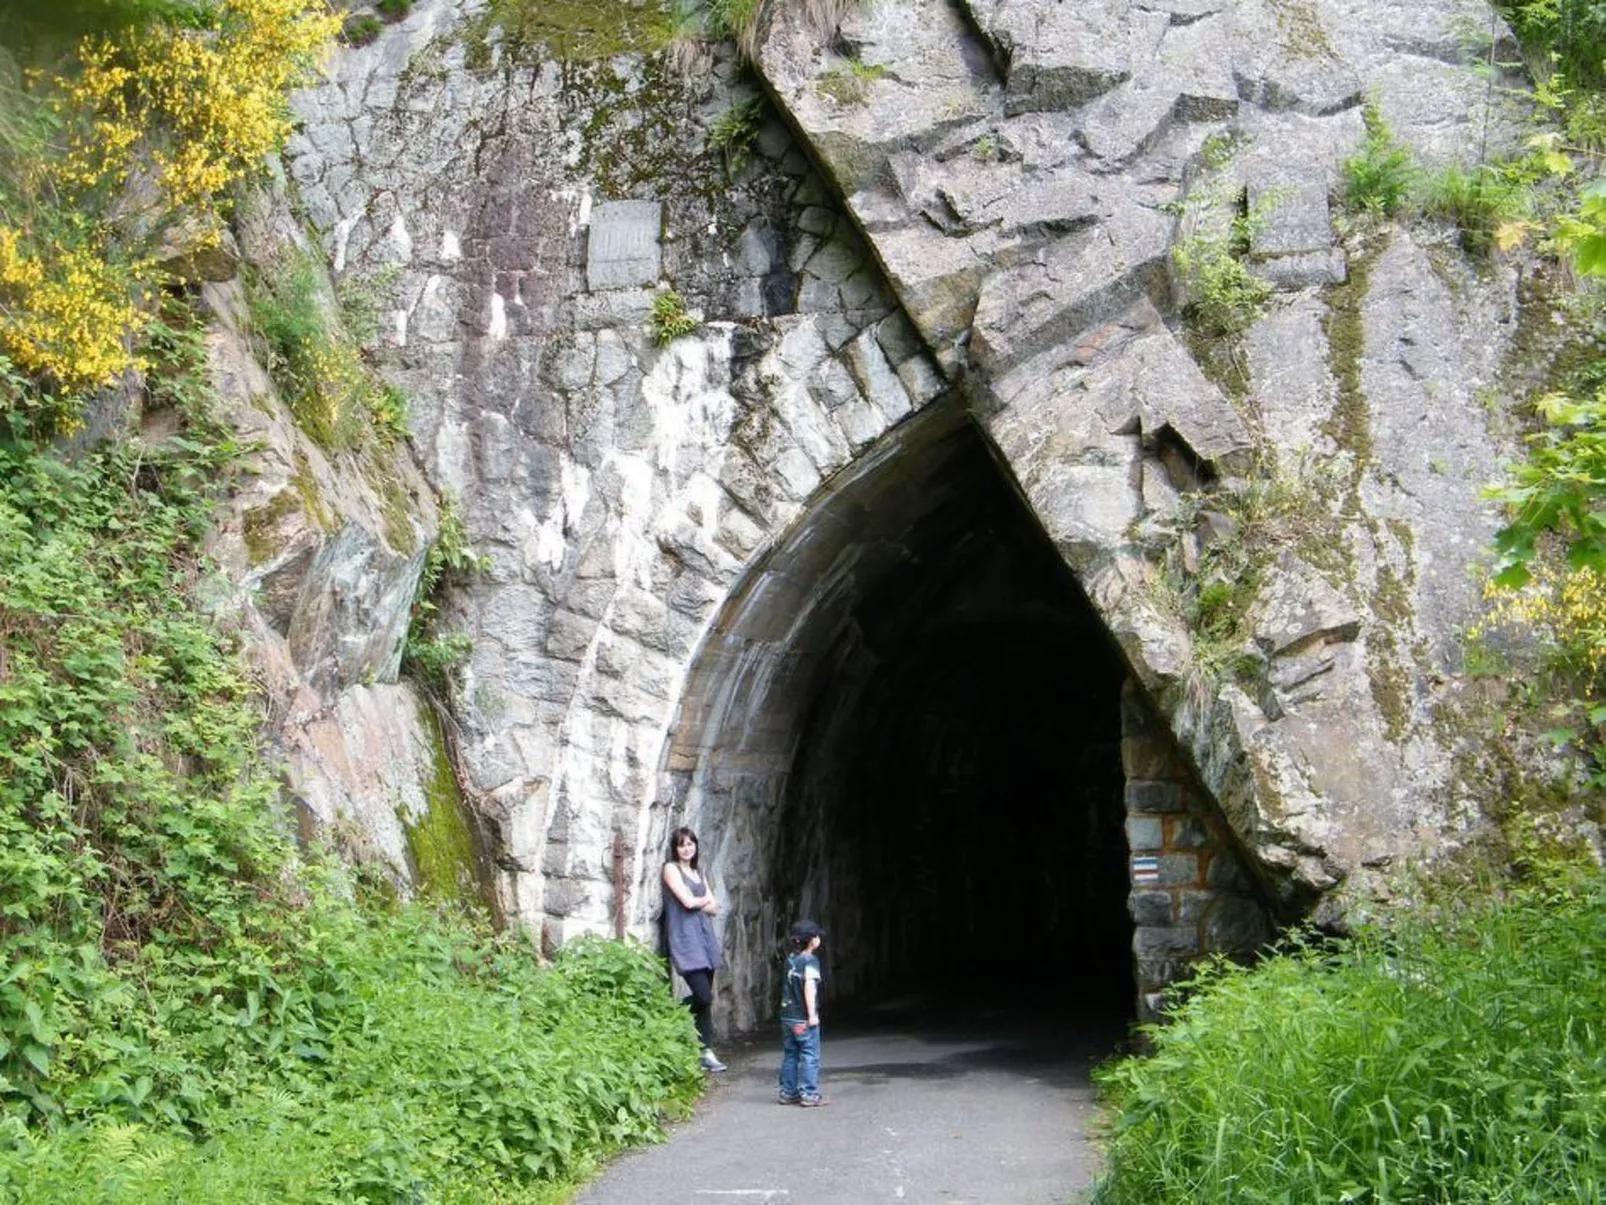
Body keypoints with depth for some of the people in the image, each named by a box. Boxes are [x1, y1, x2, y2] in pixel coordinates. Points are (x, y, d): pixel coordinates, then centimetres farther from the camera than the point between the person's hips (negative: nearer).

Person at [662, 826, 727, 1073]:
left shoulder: (698, 873, 20)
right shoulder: (671, 868, 0)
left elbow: (714, 908, 12)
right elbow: (688, 901, -12)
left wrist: (697, 902, -6)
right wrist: (706, 899, 7)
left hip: (704, 936, 7)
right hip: (685, 939, -7)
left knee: (705, 999, 4)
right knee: (704, 996, -15)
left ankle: (705, 1052, 9)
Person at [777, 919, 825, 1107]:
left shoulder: (790, 959, 10)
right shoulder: (810, 961, -11)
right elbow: (809, 987, -21)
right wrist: (812, 1014, -21)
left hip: (787, 1015, 7)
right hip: (803, 1018, -7)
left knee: (790, 1055, 13)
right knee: (810, 1056, -1)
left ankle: (788, 1092, 17)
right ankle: (809, 1094, -1)